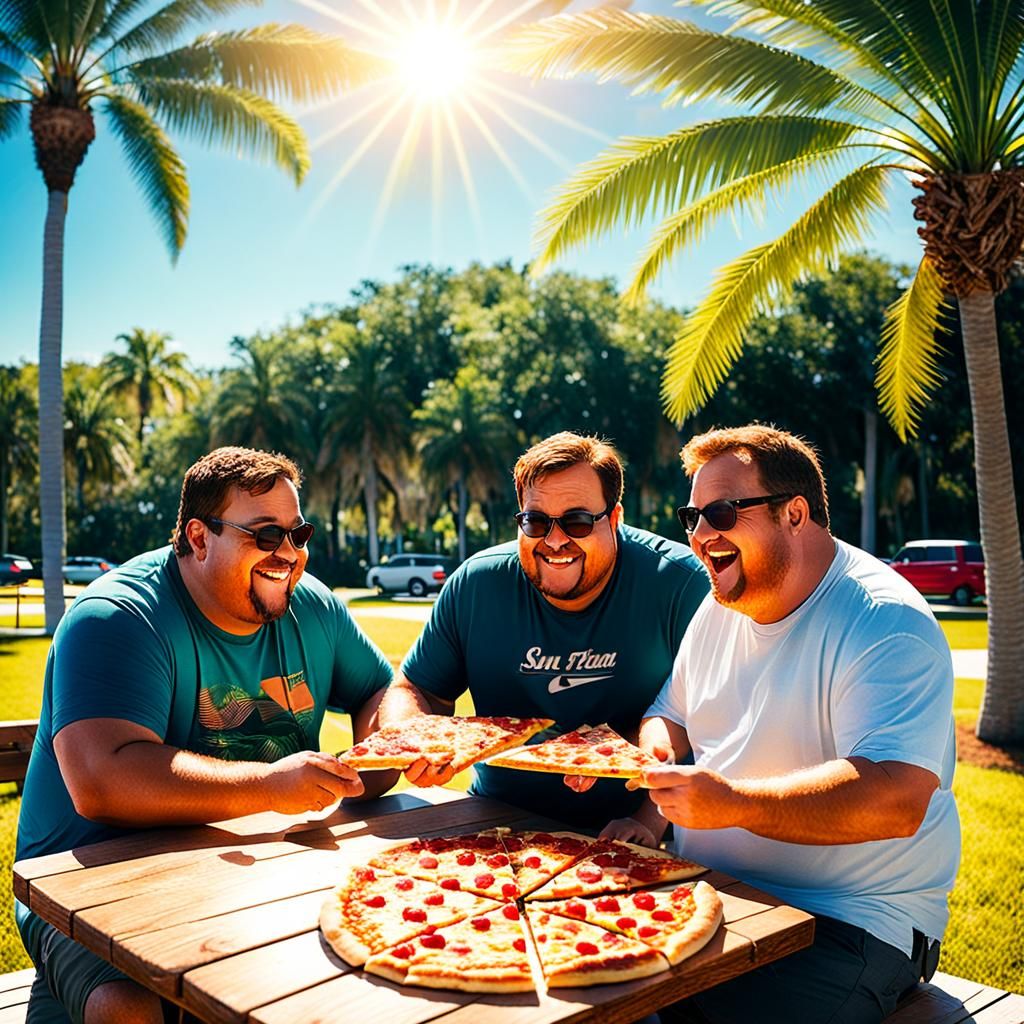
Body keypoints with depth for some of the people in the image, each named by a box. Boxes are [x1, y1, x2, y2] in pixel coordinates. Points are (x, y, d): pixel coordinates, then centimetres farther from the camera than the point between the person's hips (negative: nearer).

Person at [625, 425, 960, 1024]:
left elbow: (897, 800, -28)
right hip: (706, 894, 7)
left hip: (849, 923, -6)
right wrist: (653, 755, -4)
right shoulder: (720, 609, 8)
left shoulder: (885, 625, -16)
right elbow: (672, 715, 19)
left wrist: (732, 802, -36)